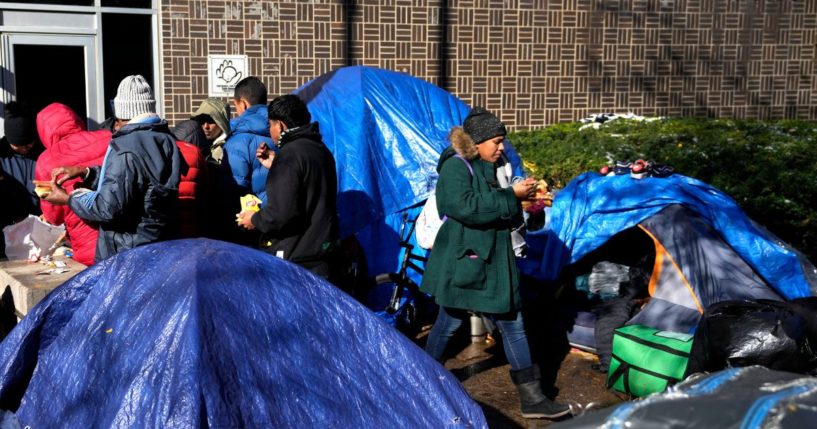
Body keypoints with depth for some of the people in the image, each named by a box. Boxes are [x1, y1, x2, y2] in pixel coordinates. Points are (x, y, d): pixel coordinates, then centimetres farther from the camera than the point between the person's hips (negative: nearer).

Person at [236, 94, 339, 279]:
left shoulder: (289, 154, -17)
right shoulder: (320, 150, 13)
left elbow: (283, 212, -24)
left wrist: (255, 219, -5)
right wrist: (275, 167, 21)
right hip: (321, 251, 9)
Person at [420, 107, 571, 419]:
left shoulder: (485, 168, 11)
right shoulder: (455, 166, -14)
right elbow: (465, 207, -28)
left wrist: (521, 198, 2)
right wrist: (511, 195, -22)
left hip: (492, 262, 8)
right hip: (461, 261, -8)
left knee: (512, 324, 6)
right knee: (448, 323, 7)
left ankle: (532, 397, 11)